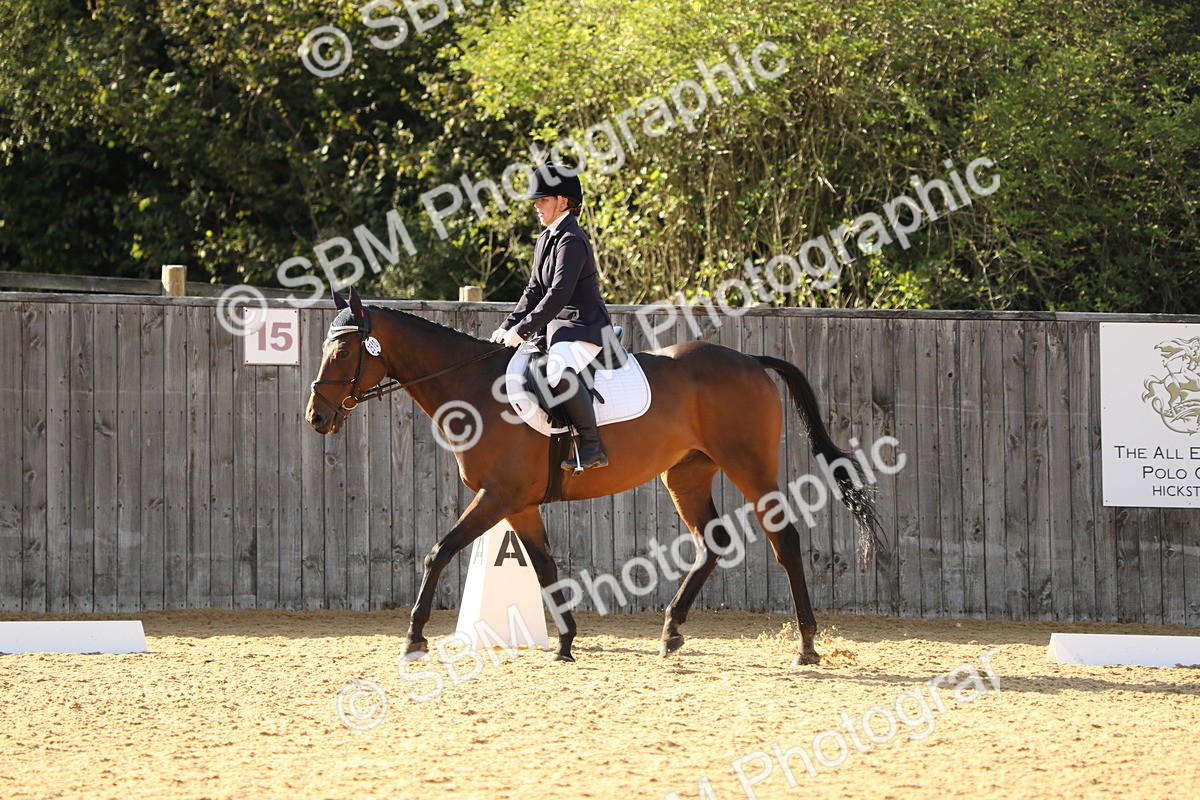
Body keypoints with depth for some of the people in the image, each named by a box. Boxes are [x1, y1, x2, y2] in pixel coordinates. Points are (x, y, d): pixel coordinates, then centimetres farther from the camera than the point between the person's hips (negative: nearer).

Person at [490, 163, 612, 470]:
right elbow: (535, 291, 18)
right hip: (558, 328, 11)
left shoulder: (572, 241, -16)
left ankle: (592, 445, -34)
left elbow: (559, 294, -23)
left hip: (584, 327, -11)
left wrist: (522, 330, -23)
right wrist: (508, 327, 6)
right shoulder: (545, 240, 16)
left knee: (559, 371, -38)